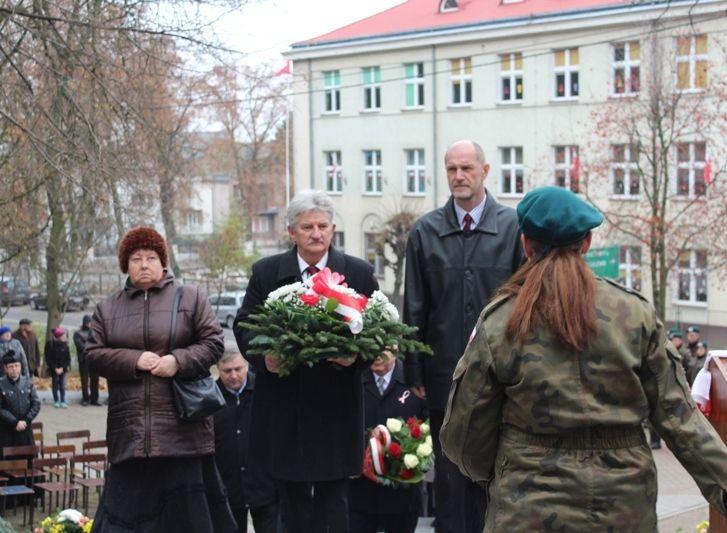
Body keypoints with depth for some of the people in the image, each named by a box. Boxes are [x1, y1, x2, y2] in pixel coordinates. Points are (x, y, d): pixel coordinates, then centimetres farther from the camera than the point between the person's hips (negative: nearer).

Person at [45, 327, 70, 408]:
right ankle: (56, 401, 14)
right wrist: (55, 368, -12)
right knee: (55, 384, 5)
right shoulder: (50, 344, -8)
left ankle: (62, 401, 4)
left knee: (62, 384, 0)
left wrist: (62, 368, -8)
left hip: (62, 369, 2)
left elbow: (68, 358, 3)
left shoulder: (65, 344, 1)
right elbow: (48, 359, -7)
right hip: (54, 369, -2)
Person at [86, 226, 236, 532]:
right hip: (130, 428, 2)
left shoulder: (191, 298, 8)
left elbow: (213, 343, 3)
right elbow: (94, 355, 7)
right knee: (129, 503, 0)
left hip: (181, 425, -2)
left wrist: (179, 361, -14)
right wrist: (134, 360, -9)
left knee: (185, 507, -1)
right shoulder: (107, 309, 14)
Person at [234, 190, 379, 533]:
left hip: (336, 405, -1)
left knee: (334, 501, 1)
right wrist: (263, 356, -12)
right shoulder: (266, 272, 6)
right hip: (283, 405, 1)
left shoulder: (360, 274, 4)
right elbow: (243, 325, 7)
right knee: (293, 501, 8)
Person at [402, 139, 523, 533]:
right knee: (449, 475, 8)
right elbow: (414, 309, 5)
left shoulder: (513, 227, 0)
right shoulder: (425, 231, 4)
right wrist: (415, 372, 2)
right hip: (444, 373, 1)